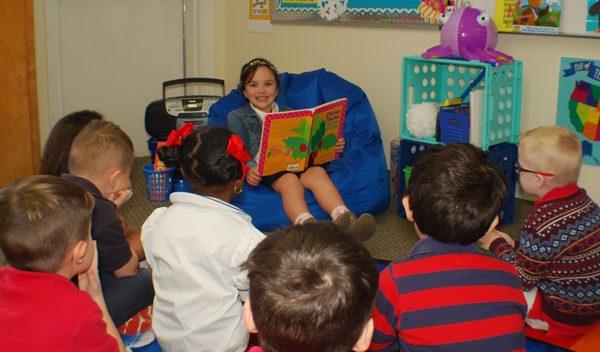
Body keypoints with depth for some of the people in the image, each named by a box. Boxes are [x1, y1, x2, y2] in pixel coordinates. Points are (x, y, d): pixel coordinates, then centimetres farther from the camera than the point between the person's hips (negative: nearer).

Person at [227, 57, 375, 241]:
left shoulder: (289, 114, 29)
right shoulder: (237, 117, 17)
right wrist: (248, 170, -20)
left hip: (295, 162, 3)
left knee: (317, 171, -31)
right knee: (290, 179, -36)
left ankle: (344, 219, -56)